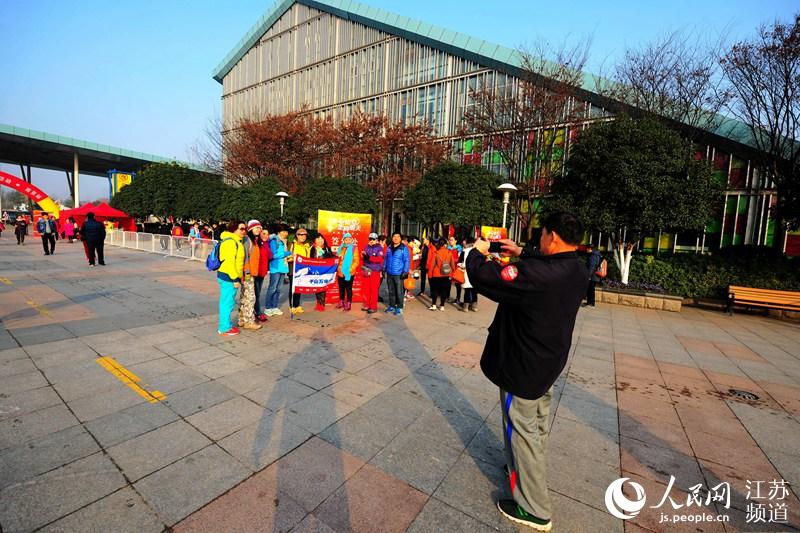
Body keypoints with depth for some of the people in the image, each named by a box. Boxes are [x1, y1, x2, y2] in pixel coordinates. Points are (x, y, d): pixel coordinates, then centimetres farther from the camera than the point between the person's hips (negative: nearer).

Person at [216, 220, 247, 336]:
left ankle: (225, 325, 28)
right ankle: (225, 328, 8)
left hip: (227, 276, 11)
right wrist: (235, 279, -22)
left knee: (226, 302, 17)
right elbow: (229, 262, -23)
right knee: (228, 303, -2)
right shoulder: (230, 242, -17)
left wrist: (239, 275, 21)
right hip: (229, 277, -11)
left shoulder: (235, 241, 15)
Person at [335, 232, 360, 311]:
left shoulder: (354, 248, -4)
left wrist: (350, 269, -18)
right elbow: (338, 260, 17)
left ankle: (348, 304, 9)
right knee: (341, 288, 14)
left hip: (349, 273, -5)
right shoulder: (341, 248, 11)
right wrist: (337, 270, 13)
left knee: (348, 288, 1)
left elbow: (356, 261, -10)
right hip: (340, 272, 5)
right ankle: (341, 302, 28)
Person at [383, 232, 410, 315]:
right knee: (391, 291, 15)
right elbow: (386, 259, 17)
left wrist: (405, 271, -16)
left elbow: (407, 260, -10)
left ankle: (399, 308, 11)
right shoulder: (389, 248, 9)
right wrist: (384, 269, 14)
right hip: (389, 274, 6)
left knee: (399, 292, 1)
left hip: (399, 274, -6)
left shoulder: (404, 248, -8)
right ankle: (391, 306, 27)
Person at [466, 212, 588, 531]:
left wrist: (477, 252, -7)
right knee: (538, 425, 26)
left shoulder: (536, 274, -34)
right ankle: (528, 470, 51)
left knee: (523, 432, 9)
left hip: (523, 366, -8)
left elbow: (481, 277, -27)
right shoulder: (578, 272, -5)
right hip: (549, 362, 9)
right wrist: (522, 255, 16)